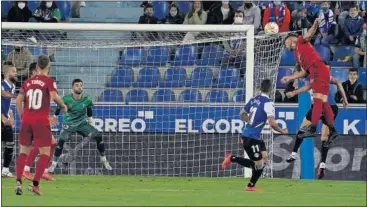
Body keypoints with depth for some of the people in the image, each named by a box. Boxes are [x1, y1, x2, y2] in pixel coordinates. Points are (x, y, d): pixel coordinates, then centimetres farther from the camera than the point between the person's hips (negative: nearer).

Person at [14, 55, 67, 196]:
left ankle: (18, 181, -5)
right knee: (45, 153, 2)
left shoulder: (28, 82, 12)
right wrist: (63, 106, 1)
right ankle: (35, 184, -10)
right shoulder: (48, 81, -1)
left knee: (24, 152, 12)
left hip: (26, 120, 4)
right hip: (41, 121, -4)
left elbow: (19, 100, 9)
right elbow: (54, 96, -16)